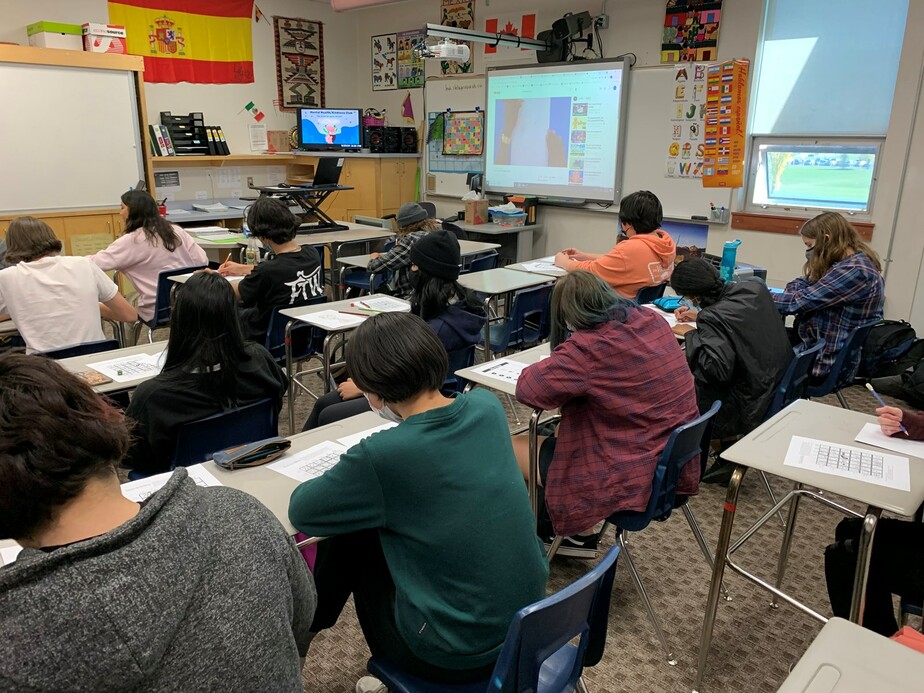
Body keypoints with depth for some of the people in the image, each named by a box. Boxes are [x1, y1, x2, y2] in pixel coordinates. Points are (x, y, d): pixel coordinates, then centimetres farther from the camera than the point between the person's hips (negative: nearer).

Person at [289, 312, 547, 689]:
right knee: (372, 534, 19)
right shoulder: (487, 406, -8)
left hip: (457, 656, -6)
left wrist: (348, 477, 9)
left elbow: (301, 512, -7)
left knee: (348, 540, 12)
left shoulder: (381, 456, -25)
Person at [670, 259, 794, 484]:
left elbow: (716, 368, -33)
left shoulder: (712, 318, -25)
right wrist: (701, 317, 15)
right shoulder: (754, 287, -1)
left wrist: (690, 334, -20)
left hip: (753, 404, -8)